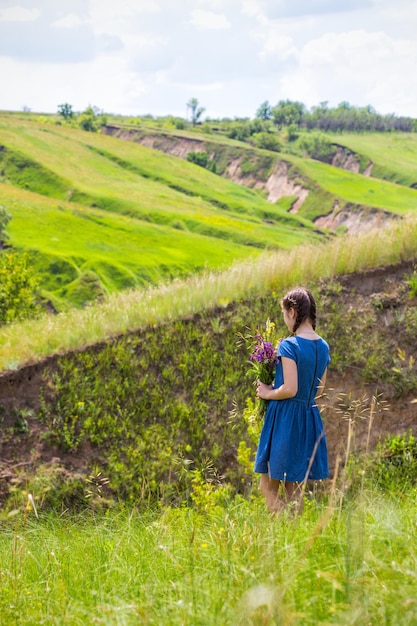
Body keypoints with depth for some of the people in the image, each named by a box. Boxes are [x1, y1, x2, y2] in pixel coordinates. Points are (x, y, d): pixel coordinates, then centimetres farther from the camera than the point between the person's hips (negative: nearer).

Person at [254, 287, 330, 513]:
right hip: (310, 418, 8)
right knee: (294, 488, 15)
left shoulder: (289, 346, -15)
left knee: (269, 485, 2)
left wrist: (267, 393, -4)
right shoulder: (323, 347, 8)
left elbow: (290, 389, -21)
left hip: (285, 418, -7)